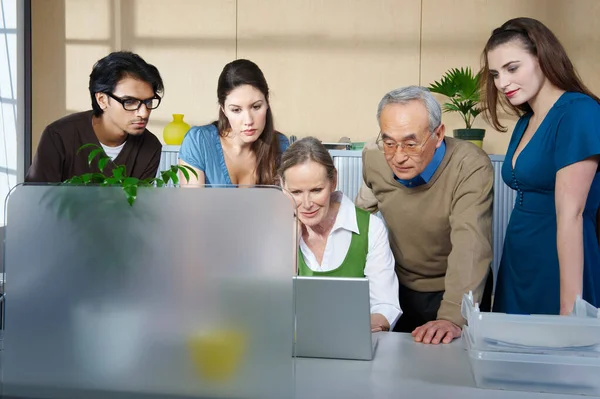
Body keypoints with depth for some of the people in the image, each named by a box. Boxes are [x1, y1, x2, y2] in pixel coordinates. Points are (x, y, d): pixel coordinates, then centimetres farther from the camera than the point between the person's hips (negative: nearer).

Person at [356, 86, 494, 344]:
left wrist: (453, 318, -41)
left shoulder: (472, 167, -23)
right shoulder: (373, 159, -9)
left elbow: (470, 246, -31)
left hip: (454, 292, -3)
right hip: (397, 288, 3)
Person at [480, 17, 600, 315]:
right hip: (518, 264, 8)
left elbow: (570, 214, -20)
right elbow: (528, 203, 11)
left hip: (559, 267, -8)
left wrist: (570, 309, -22)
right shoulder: (526, 122, 11)